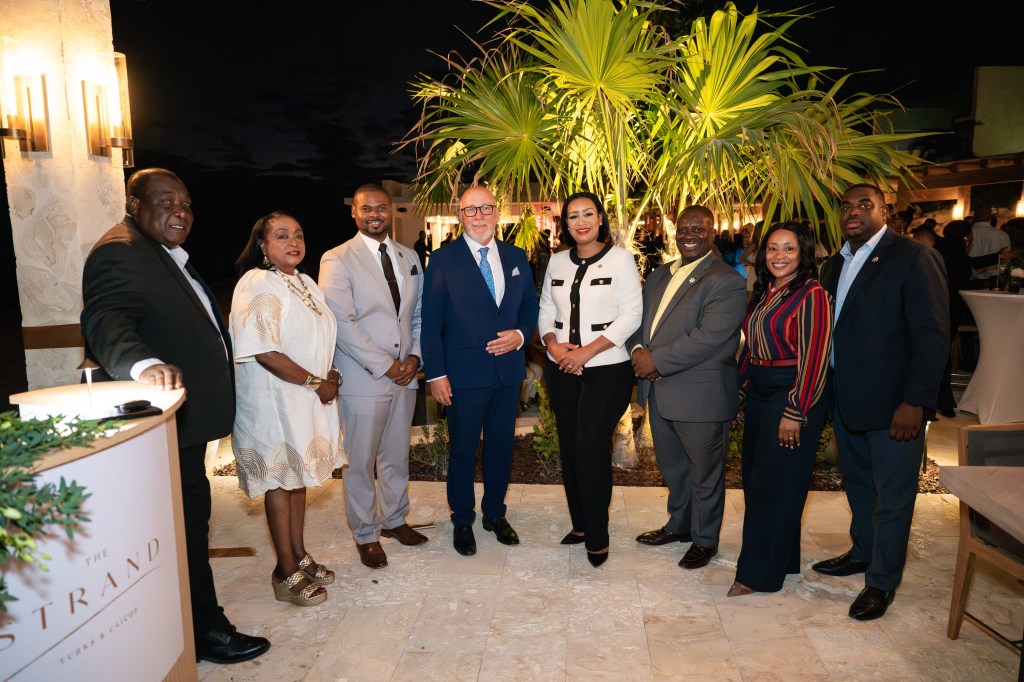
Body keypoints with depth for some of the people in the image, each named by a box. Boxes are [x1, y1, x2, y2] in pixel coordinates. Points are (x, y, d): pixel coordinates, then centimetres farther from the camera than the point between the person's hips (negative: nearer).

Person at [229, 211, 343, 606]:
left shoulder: (305, 284, 11)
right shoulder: (258, 284, -16)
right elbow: (263, 351, -24)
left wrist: (328, 377, 3)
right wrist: (316, 383, -17)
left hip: (308, 397, 8)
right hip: (273, 399, -8)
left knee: (298, 477, 16)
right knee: (280, 481, 3)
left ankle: (299, 557, 31)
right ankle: (287, 573, 17)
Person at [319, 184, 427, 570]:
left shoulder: (409, 258, 11)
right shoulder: (337, 261, -7)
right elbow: (342, 323, -14)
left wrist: (414, 356, -2)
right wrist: (385, 366, -15)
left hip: (404, 376, 5)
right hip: (363, 379, -5)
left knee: (397, 455, 17)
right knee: (360, 462, 6)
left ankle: (393, 519, 36)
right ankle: (365, 534, 23)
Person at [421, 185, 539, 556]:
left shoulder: (516, 257, 6)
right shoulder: (443, 259, -6)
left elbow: (530, 306, 13)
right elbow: (431, 321, -7)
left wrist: (521, 334, -8)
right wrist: (436, 373, -12)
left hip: (508, 370, 4)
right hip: (465, 372, -4)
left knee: (501, 446, 16)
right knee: (463, 450, 10)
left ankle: (495, 514, 37)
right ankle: (462, 521, 30)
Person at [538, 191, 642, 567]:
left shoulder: (620, 258, -3)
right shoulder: (557, 261, 11)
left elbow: (631, 315, -9)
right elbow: (545, 310, 13)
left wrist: (588, 351, -15)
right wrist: (553, 345, -6)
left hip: (606, 369, -5)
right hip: (562, 369, 5)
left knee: (592, 448, -7)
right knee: (568, 447, 9)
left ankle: (597, 536, 10)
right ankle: (580, 524, 25)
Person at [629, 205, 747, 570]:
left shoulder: (726, 281, -15)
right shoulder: (659, 276, 12)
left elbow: (708, 338, -24)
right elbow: (639, 318, 13)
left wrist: (656, 361, -20)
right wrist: (638, 349, -8)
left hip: (701, 396, -7)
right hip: (659, 391, 7)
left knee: (704, 472, 11)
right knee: (672, 467, 23)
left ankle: (705, 539, 31)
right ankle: (679, 523, 44)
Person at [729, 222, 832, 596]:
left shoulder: (812, 295, -15)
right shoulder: (765, 293, 10)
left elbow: (814, 358, -19)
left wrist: (795, 413, -20)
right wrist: (741, 383, 9)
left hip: (793, 396, -9)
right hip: (759, 394, 9)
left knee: (776, 484, 0)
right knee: (755, 478, 15)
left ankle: (762, 573, 14)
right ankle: (779, 558, 33)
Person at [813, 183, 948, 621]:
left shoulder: (914, 258, -10)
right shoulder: (836, 265, 11)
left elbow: (932, 336, -15)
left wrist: (915, 402, -19)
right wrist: (827, 393, 5)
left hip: (893, 405, -6)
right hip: (846, 402, 6)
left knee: (892, 497, 6)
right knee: (858, 485, 20)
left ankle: (882, 581, 22)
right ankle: (862, 553, 39)